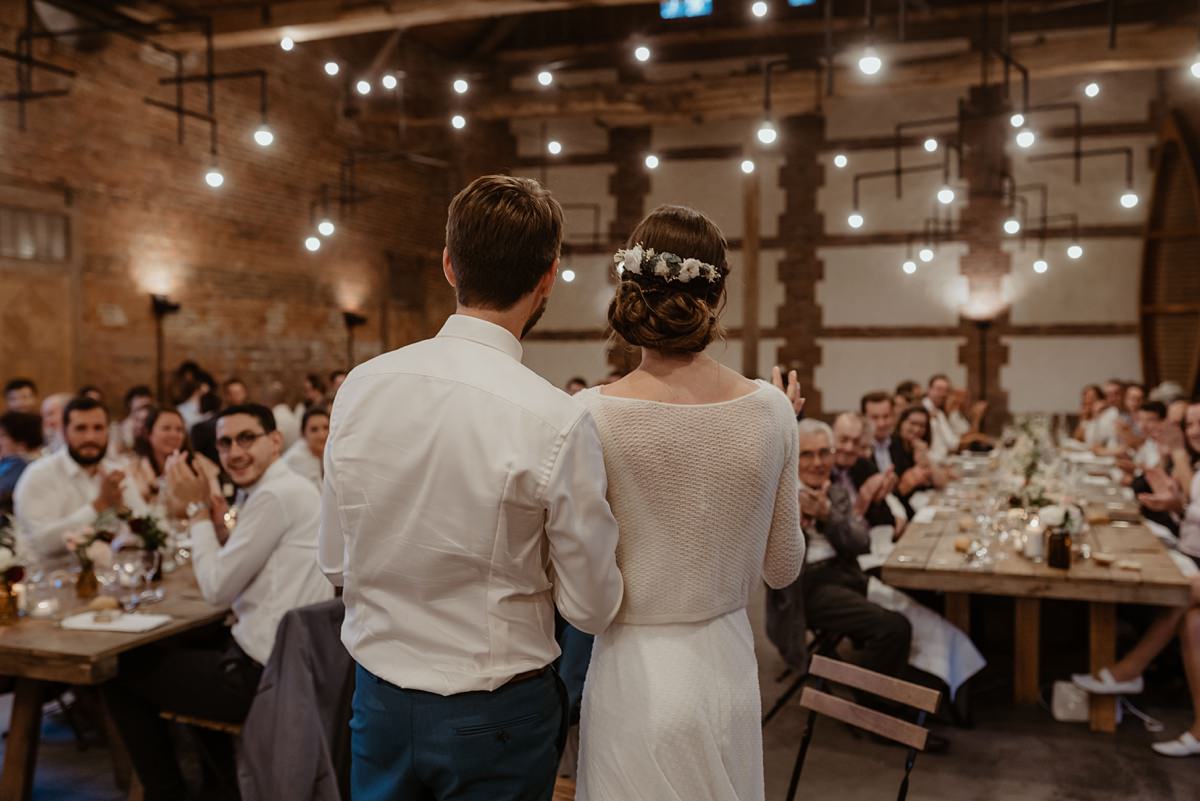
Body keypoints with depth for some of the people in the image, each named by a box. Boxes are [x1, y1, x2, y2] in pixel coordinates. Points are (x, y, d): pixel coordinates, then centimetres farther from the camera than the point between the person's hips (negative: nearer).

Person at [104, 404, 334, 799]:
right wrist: (219, 525, 2)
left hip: (266, 672, -10)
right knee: (169, 647, 31)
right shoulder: (288, 488, 12)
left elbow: (218, 589, -15)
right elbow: (234, 577, 17)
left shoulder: (274, 495, -19)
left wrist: (195, 507, -8)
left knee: (120, 672, 6)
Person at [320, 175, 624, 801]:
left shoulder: (360, 387, -9)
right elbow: (591, 608, -13)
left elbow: (334, 562, 2)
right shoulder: (556, 422, -23)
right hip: (494, 722, -4)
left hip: (378, 701, 4)